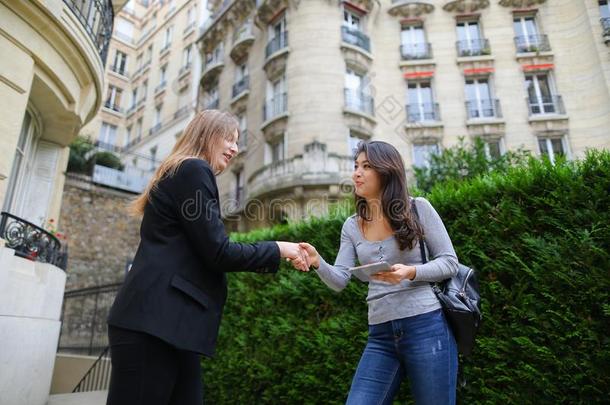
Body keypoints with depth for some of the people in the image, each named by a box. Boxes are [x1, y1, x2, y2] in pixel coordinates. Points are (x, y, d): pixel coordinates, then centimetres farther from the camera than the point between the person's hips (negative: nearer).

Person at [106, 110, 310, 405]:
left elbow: (202, 253, 22)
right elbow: (217, 252, -13)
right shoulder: (194, 169, -6)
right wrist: (277, 249, 1)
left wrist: (270, 258, 19)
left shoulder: (179, 172, 25)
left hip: (164, 321, 10)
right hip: (155, 321, -10)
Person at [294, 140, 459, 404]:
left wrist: (410, 272, -20)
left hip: (425, 326, -3)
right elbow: (340, 280, 1)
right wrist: (317, 263, -20)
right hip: (380, 335, 4)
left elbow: (449, 263, -1)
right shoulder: (352, 226, 9)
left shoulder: (418, 208, -2)